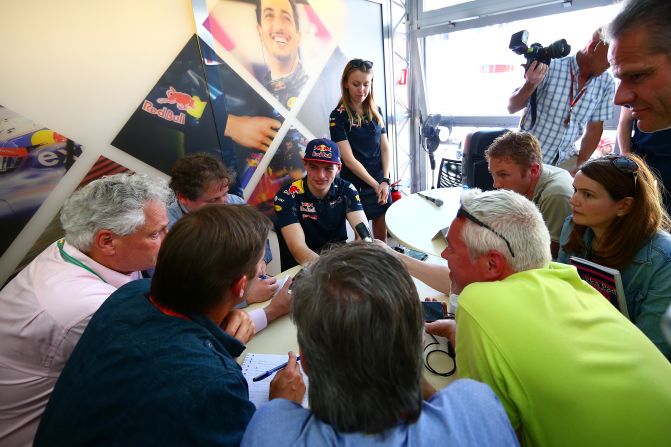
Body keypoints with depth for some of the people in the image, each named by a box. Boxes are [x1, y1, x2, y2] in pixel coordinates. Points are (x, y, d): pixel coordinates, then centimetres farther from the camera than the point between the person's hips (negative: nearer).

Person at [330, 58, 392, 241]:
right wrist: (375, 184, -12)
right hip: (355, 186, -4)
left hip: (381, 182, 5)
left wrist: (385, 181, -7)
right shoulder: (338, 116, -10)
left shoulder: (376, 112, 6)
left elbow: (385, 147, 5)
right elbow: (349, 159, -14)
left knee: (382, 235, 13)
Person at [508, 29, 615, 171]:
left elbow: (594, 128, 5)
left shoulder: (606, 84, -2)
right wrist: (530, 85, -28)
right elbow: (511, 108, -10)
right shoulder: (550, 68, -14)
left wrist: (580, 165, -2)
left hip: (565, 159, 4)